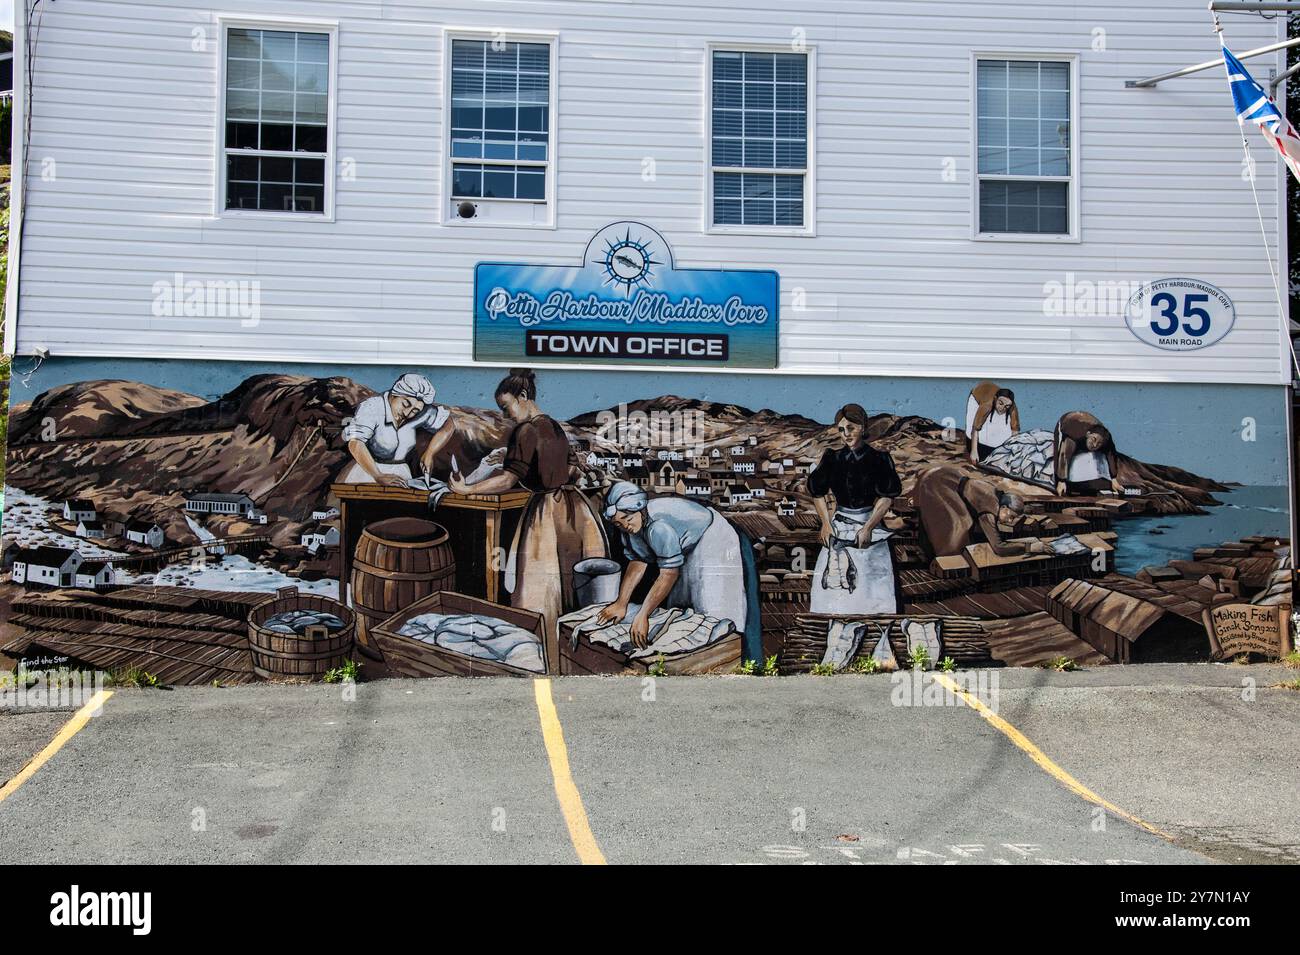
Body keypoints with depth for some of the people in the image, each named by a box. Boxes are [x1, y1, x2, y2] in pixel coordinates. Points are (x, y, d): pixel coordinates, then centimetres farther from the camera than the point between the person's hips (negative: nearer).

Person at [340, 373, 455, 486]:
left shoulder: (423, 413, -4)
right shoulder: (371, 408, -18)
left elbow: (448, 426, 11)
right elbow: (355, 444, -29)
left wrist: (429, 454, -1)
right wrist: (378, 477, -37)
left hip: (398, 473, 4)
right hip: (367, 468, -4)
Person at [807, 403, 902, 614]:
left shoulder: (878, 460, -5)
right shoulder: (832, 459, 3)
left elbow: (886, 498, -7)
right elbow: (818, 492, 11)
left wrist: (868, 528, -13)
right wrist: (826, 523, 2)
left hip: (869, 523, -3)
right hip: (838, 528, 3)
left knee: (871, 584, -2)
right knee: (834, 584, 2)